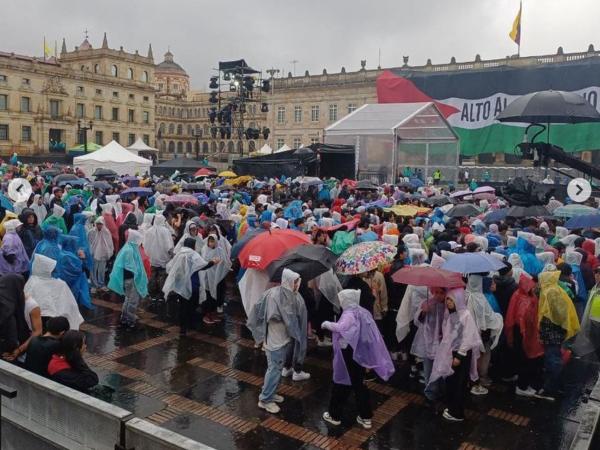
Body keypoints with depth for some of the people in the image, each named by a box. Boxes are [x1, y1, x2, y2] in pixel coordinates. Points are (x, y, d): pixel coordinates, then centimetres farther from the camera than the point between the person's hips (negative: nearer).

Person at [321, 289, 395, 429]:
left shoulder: (350, 314, -20)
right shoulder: (363, 312, 6)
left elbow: (341, 328, -40)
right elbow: (371, 334, 14)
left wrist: (327, 324, -24)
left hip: (349, 354, -8)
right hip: (360, 354, 8)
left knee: (341, 384, 8)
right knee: (358, 384, 16)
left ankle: (335, 415, 22)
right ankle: (365, 417, 21)